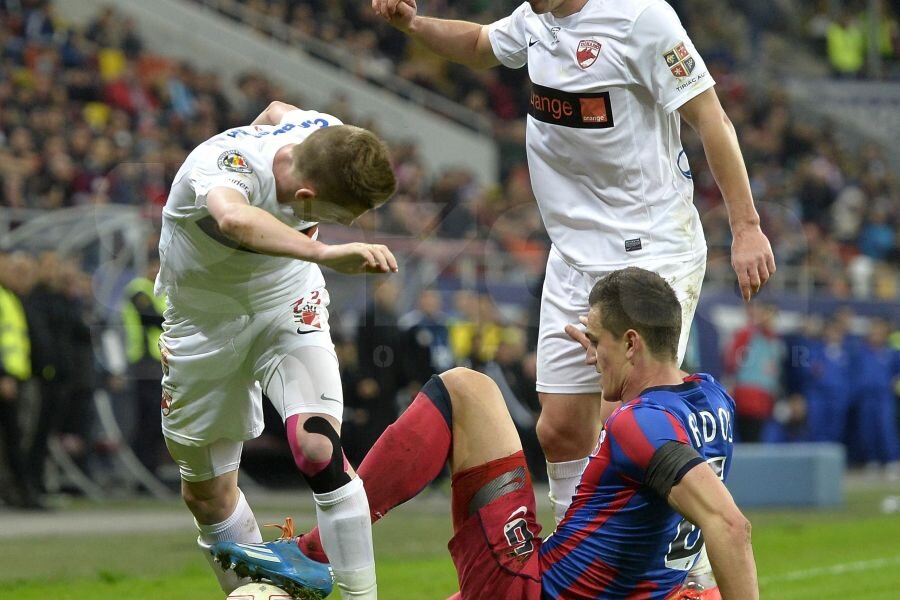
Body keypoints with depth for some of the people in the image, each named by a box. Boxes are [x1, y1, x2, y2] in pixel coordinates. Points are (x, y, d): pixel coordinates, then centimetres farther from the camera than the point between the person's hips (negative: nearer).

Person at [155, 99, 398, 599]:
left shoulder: (326, 136, -22)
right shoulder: (221, 164, -38)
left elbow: (276, 110, 4)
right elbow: (235, 219, -64)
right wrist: (324, 252, -77)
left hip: (288, 303, 2)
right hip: (207, 320, -2)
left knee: (318, 446, -23)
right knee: (206, 489, 9)